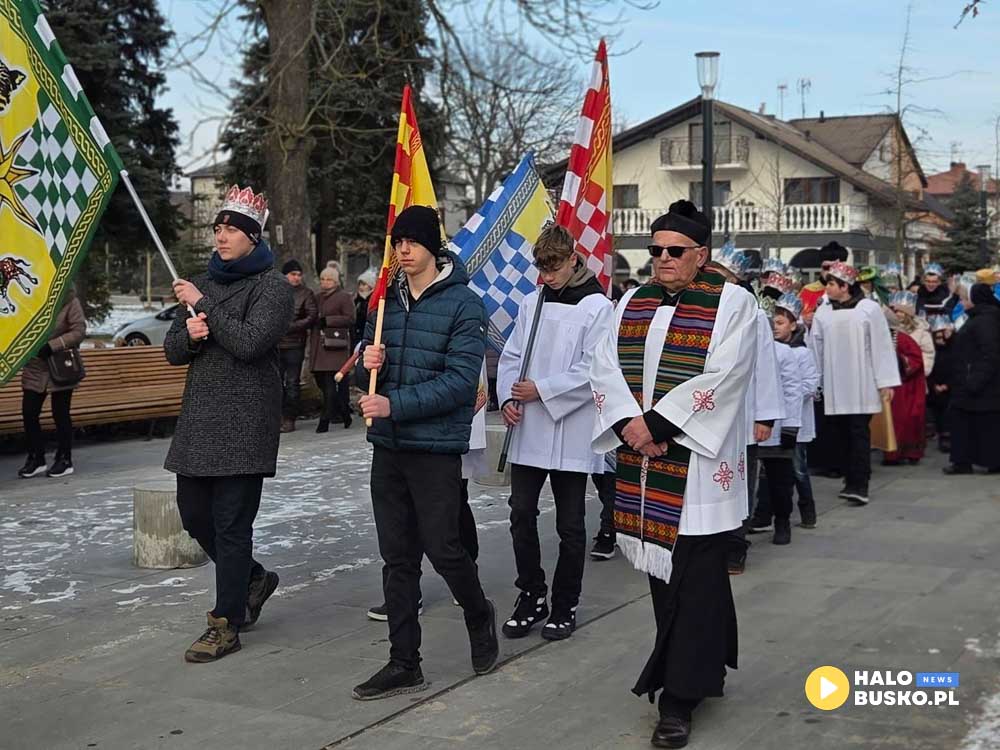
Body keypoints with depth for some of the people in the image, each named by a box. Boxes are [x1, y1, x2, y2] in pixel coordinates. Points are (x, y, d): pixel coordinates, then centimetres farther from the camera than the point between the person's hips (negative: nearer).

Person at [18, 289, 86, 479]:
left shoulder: (70, 301, -7)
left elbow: (79, 331, -12)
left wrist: (52, 346, -19)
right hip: (34, 368, 4)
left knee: (60, 414, 3)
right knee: (28, 412, 1)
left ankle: (64, 460, 14)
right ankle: (35, 458, 15)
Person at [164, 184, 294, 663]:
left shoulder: (271, 286, -5)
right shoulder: (205, 282, 15)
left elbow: (249, 342, -21)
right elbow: (172, 351, 14)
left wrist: (203, 307, -14)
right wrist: (189, 333, -9)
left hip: (245, 421, -7)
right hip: (199, 416, 7)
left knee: (231, 523, -4)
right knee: (193, 514, 12)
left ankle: (226, 625, 6)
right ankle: (254, 579, 34)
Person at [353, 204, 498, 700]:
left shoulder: (463, 304, -8)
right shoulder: (387, 300, 10)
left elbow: (460, 381, -16)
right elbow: (365, 374, 15)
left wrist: (394, 405, -22)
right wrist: (368, 364, -9)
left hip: (436, 447, -5)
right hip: (387, 446, 6)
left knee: (442, 548, -1)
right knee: (397, 557, 8)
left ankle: (479, 616, 29)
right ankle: (404, 664, 16)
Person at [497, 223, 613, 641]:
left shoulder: (597, 307, -6)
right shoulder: (531, 304, 11)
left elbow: (593, 369, -12)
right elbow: (511, 356, 13)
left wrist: (542, 390, -13)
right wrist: (507, 398, -4)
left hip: (571, 433, -4)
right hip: (527, 432, 4)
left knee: (570, 525, 6)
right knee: (521, 513, 4)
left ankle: (565, 606, 19)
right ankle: (531, 595, 20)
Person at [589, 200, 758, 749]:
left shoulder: (732, 303, -4)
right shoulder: (632, 302, 11)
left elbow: (721, 376, -16)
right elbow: (604, 367, 3)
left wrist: (656, 423, -18)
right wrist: (631, 425, -13)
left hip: (698, 459, -5)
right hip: (643, 459, 6)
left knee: (694, 575, -4)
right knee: (662, 565, 11)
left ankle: (681, 695, 2)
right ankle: (704, 668, 27)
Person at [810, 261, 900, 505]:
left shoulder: (869, 309, -2)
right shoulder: (823, 313, 7)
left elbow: (882, 346, -3)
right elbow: (816, 348, 10)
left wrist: (885, 382, -6)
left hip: (861, 385, -4)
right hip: (834, 386, 4)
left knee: (859, 432, -6)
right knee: (840, 434, 6)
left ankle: (860, 485, -7)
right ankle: (850, 480, 17)